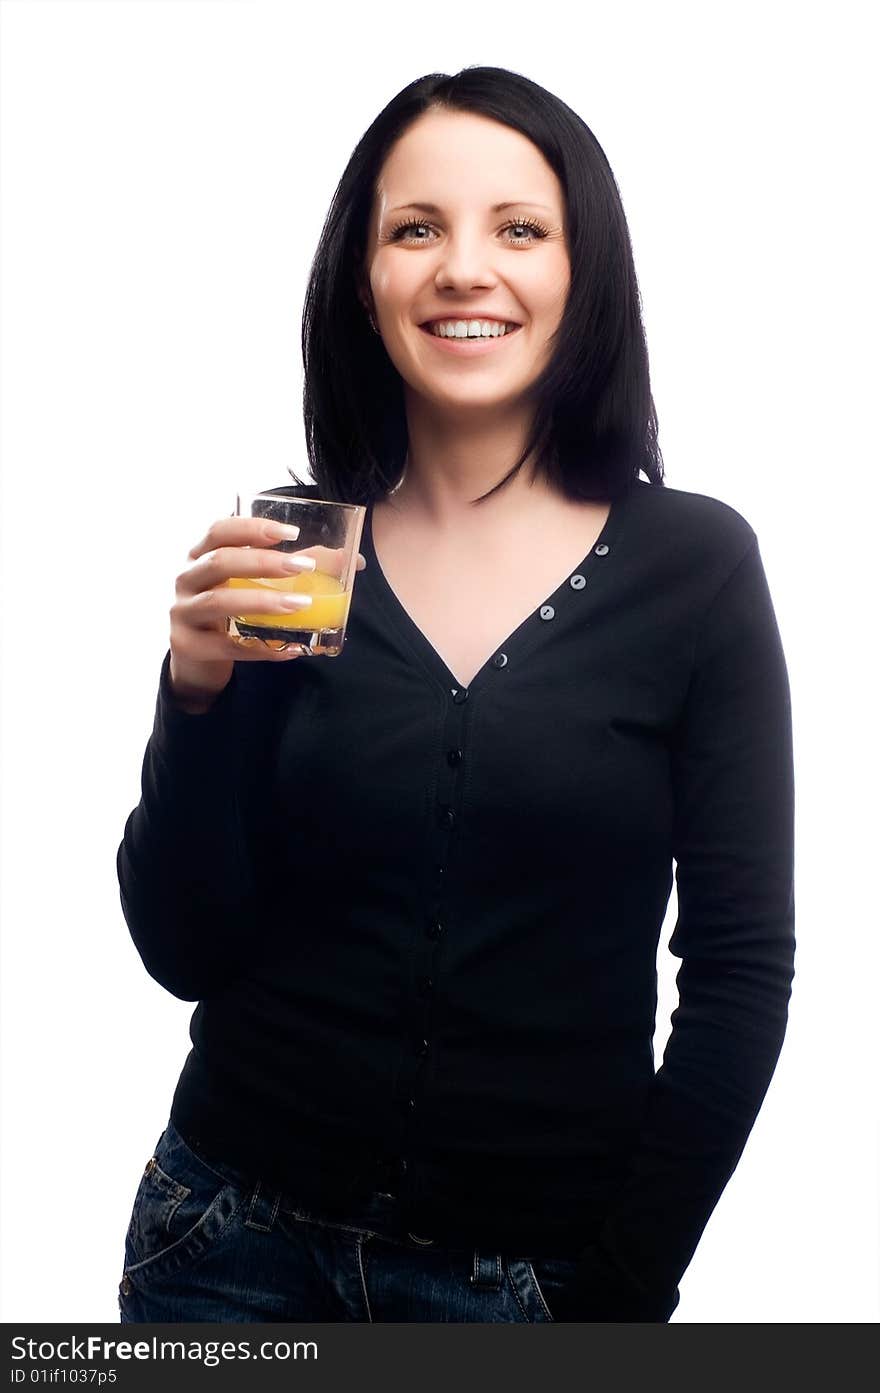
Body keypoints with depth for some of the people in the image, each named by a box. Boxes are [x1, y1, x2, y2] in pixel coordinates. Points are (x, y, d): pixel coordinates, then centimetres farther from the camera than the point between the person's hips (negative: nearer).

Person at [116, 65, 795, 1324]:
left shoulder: (696, 563, -8)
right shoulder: (280, 557, -4)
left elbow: (742, 967, -5)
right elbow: (187, 952, -4)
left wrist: (629, 1287, -6)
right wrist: (199, 696, -18)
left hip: (538, 1262, -1)